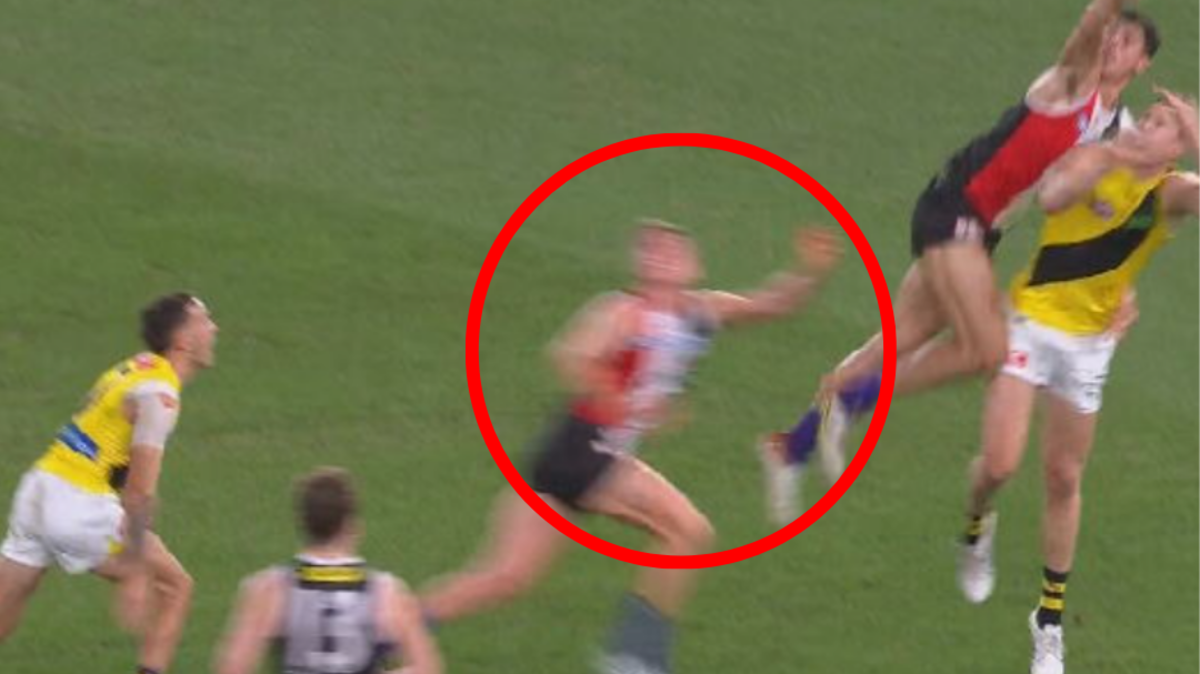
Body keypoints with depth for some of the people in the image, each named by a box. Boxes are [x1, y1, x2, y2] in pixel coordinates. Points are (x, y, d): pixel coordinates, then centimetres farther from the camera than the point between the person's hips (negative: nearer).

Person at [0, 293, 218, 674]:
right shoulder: (158, 394, -15)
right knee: (175, 586, 5)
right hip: (78, 507, -9)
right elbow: (141, 491, -21)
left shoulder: (137, 368, 14)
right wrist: (134, 575, -22)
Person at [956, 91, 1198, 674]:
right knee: (1000, 464, -11)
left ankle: (1051, 620, 23)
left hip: (1089, 344, 2)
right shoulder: (1094, 163, -9)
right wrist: (1110, 155, -41)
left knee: (1063, 480, 9)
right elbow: (1052, 197, -32)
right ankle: (977, 527, 26)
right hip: (1031, 324, -2)